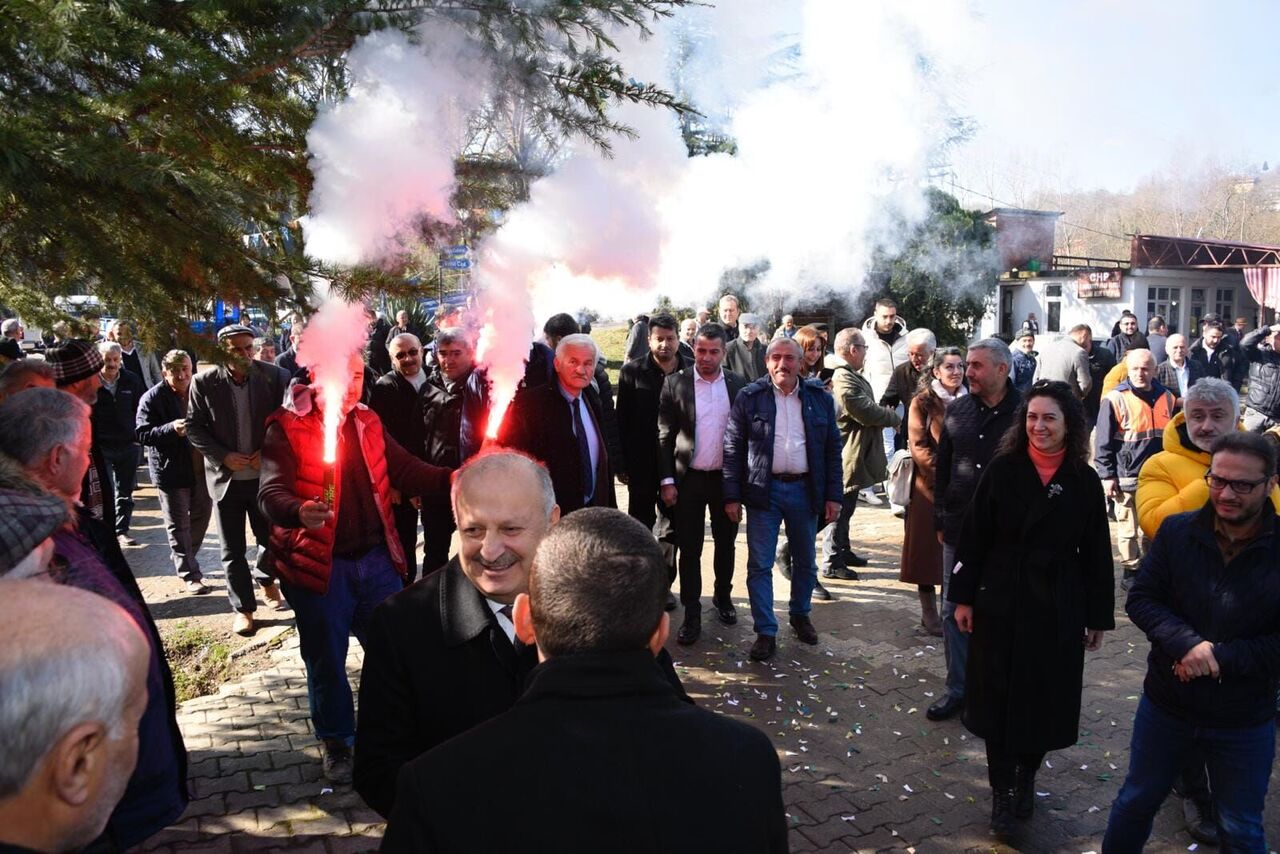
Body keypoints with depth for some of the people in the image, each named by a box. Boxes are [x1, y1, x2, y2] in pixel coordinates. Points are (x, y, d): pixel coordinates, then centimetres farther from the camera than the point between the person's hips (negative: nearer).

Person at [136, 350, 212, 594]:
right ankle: (190, 575, 12)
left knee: (202, 514, 17)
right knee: (179, 525, 3)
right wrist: (171, 429, -30)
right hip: (171, 470, -5)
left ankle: (184, 559, 38)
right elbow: (141, 434, -15)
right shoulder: (152, 398, -10)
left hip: (200, 466, 5)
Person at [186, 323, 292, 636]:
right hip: (226, 476, -1)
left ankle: (266, 580, 44)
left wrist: (269, 450, -12)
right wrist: (223, 456, -14)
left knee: (272, 537, 13)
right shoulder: (204, 382, -8)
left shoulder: (273, 376, -8)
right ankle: (243, 608, 23)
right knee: (233, 550, 8)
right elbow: (194, 428, -3)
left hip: (264, 473, 1)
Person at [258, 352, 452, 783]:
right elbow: (270, 493, -18)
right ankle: (336, 742, 31)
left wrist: (451, 478, -9)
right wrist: (300, 512, -41)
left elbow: (404, 470, 9)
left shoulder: (367, 422, 9)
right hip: (320, 564, -4)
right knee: (327, 659, 10)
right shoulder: (287, 428, -9)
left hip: (374, 557, 5)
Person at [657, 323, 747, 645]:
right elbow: (664, 435, -3)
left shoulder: (738, 385, 1)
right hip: (689, 479, -2)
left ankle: (723, 596, 35)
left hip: (727, 477, 2)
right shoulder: (675, 383, -4)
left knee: (725, 543, 16)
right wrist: (667, 480, -8)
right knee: (689, 548, 3)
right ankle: (691, 613, 13)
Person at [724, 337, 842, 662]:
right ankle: (766, 632, 10)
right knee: (760, 565, 0)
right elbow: (733, 449, -3)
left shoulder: (819, 398, 3)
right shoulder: (749, 398, -3)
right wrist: (732, 496, -7)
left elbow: (832, 449, 6)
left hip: (804, 489, 2)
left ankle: (800, 614, 37)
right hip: (763, 490, -2)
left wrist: (833, 496, 1)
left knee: (805, 561, 15)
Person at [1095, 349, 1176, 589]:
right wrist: (1107, 476, -11)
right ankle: (1131, 571, 16)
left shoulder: (1166, 398, 8)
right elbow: (1103, 442, -8)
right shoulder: (1116, 400, -8)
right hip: (1128, 478, -5)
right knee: (1129, 529, 4)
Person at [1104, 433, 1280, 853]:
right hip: (1165, 705, 1)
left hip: (1244, 722, -1)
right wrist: (1186, 643, -23)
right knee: (1136, 801, 20)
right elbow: (1140, 598, -7)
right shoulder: (1177, 531, -9)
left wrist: (1218, 657, -22)